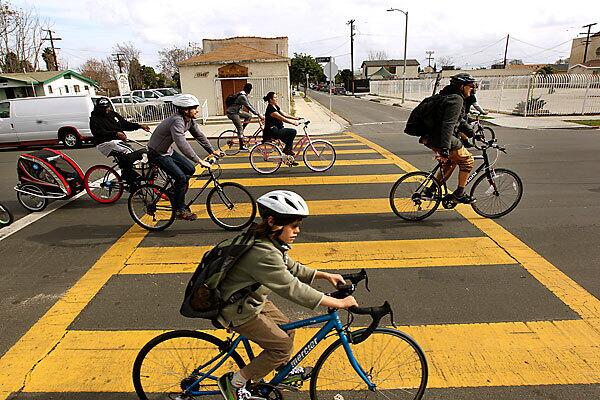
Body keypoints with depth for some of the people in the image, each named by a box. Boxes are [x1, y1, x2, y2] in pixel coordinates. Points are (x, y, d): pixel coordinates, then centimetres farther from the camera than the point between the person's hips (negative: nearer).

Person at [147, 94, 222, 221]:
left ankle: (176, 192, 22)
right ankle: (180, 210, -3)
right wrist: (199, 161, -41)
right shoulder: (177, 121, -30)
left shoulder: (189, 120, -2)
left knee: (190, 169, 6)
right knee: (181, 177, -17)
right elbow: (182, 144, -41)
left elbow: (199, 135, 8)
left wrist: (212, 151, 2)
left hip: (168, 151, 9)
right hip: (157, 153, -9)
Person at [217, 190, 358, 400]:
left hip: (253, 300, 9)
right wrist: (338, 303, -28)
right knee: (283, 346, -4)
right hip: (239, 312, -9)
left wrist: (325, 275, 2)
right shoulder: (264, 254, -35)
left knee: (286, 330, 18)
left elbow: (291, 268, 9)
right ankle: (234, 382, 10)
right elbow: (292, 288, -33)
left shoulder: (269, 243, -4)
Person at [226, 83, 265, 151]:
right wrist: (258, 114, -26)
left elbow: (249, 105, 15)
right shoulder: (242, 96, -22)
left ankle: (240, 132, 10)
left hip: (237, 111, 10)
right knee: (240, 128, -9)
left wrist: (257, 113, 10)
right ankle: (242, 146, -4)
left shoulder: (244, 95, 9)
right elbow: (249, 107, -27)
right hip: (232, 113, -10)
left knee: (249, 116, 9)